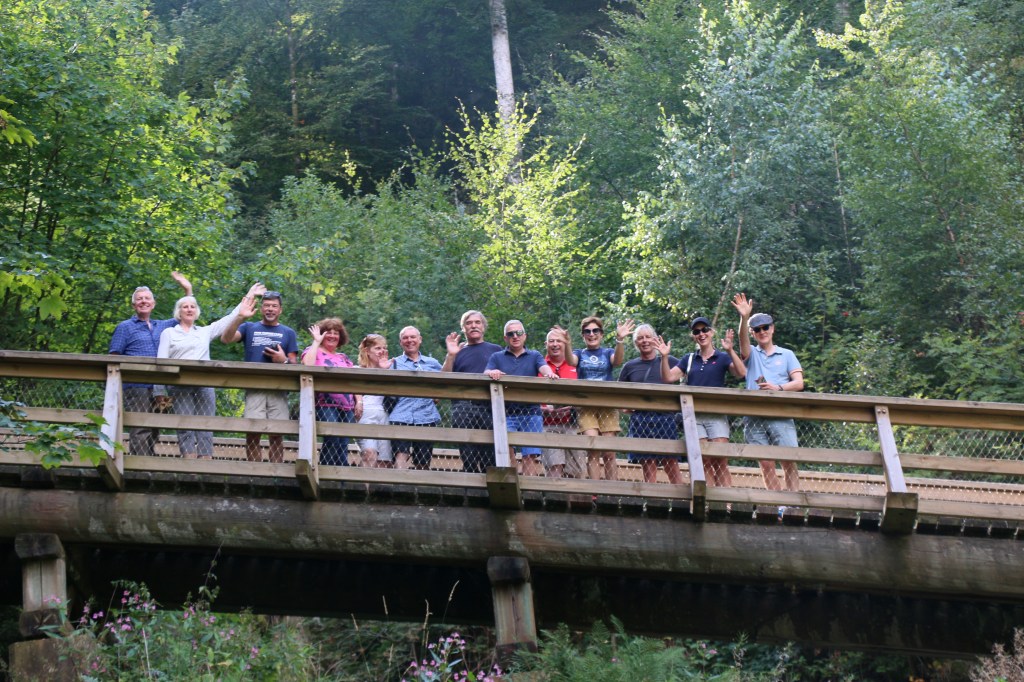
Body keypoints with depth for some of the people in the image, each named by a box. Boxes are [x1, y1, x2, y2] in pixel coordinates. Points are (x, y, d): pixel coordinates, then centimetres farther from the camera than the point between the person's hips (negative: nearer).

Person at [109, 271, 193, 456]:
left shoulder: (162, 326, 20)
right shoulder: (125, 327, 5)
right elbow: (113, 359, 0)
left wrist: (188, 290, 16)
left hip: (158, 388, 6)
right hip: (136, 387, -6)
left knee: (154, 433, 8)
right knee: (140, 432, -13)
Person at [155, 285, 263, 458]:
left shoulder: (205, 332, 21)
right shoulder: (169, 333, 13)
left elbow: (229, 320, 18)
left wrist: (248, 298, 16)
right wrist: (160, 392, -4)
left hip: (205, 384, 3)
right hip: (179, 386, -3)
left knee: (206, 428, -4)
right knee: (185, 427, -10)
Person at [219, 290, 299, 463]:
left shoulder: (288, 333, 17)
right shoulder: (249, 328, 15)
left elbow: (293, 364, 15)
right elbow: (226, 338, -2)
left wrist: (284, 361, -8)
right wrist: (240, 317, -14)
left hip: (278, 390, 1)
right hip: (254, 389, -1)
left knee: (277, 434, -3)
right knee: (253, 431, -10)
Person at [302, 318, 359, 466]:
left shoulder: (344, 358, 25)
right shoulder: (314, 351, 9)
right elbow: (308, 365, -14)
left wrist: (359, 401, 8)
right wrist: (316, 342, -4)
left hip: (347, 406, 6)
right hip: (326, 405, -5)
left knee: (343, 446, 0)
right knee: (332, 441, -20)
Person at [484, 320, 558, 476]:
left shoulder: (534, 356, 16)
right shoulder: (497, 357, 16)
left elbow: (544, 368, -4)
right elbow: (486, 373, -1)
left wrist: (550, 374, -29)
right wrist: (491, 373, -26)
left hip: (531, 412, 1)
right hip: (506, 412, -1)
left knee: (531, 456, -4)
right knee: (505, 450, -18)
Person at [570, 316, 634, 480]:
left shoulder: (608, 353, 14)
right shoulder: (580, 354, 13)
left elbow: (618, 360, -10)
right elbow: (571, 360, -10)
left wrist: (620, 340, -30)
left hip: (608, 407, 1)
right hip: (586, 407, -1)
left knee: (609, 453, -1)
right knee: (593, 451, -13)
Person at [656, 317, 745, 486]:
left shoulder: (722, 357, 5)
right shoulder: (689, 359, 15)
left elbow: (741, 373, -11)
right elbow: (668, 378, 9)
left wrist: (730, 351, -23)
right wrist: (664, 357, -5)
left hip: (717, 416, -3)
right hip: (694, 416, 3)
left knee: (720, 463, -8)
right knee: (704, 463, 0)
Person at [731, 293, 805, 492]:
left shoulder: (787, 355, 16)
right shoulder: (751, 353, 16)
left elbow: (798, 383, 6)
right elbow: (743, 340, -7)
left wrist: (778, 388, -14)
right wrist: (744, 318, -26)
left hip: (781, 416, -1)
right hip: (754, 417, 1)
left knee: (789, 461, -11)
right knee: (766, 463, -3)